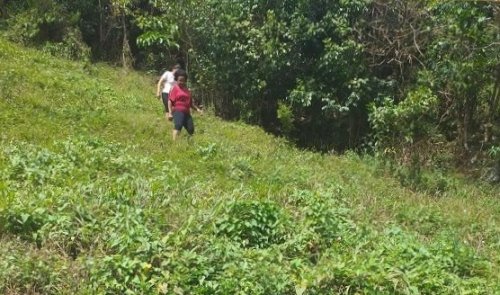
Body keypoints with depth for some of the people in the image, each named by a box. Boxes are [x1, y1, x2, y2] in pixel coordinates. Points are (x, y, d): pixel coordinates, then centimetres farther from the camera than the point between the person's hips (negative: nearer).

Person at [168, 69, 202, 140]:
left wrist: (197, 108, 17)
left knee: (191, 130, 6)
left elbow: (190, 102, 27)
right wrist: (170, 112, -16)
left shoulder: (187, 89, 19)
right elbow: (170, 101, -7)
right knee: (178, 126, -28)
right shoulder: (175, 88, -1)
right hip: (178, 111, -7)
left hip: (187, 112, 7)